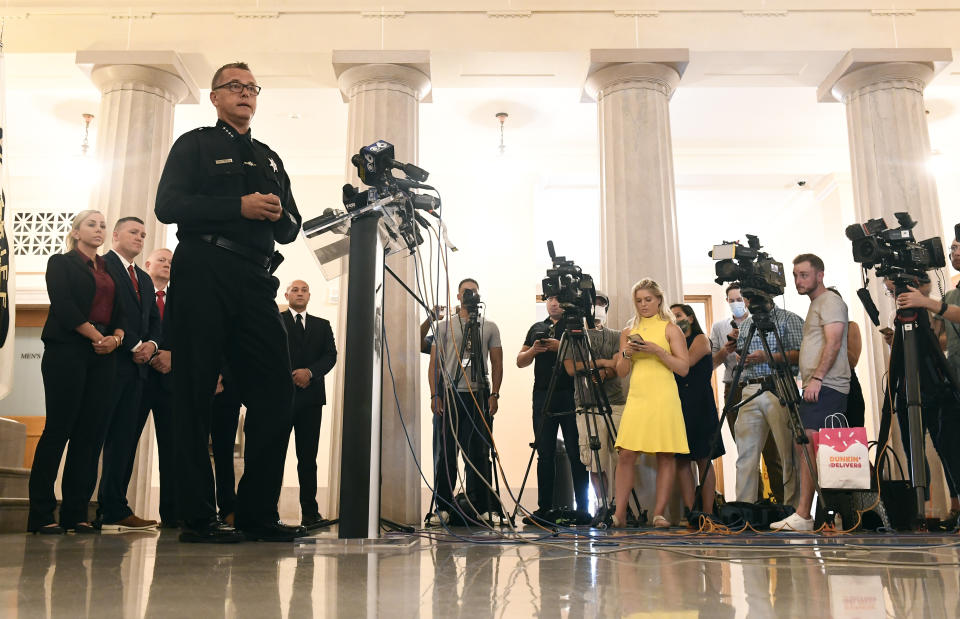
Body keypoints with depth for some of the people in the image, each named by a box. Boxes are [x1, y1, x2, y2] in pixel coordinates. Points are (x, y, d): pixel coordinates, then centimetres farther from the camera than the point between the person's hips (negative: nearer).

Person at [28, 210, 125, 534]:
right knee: (59, 428, -9)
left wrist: (115, 338, -5)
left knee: (90, 432, -1)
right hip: (68, 349, -5)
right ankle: (41, 514, -5)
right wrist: (96, 336, -12)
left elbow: (120, 313, 15)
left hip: (104, 355, 5)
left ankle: (76, 513, 1)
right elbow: (63, 305, -6)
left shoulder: (111, 270, 22)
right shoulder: (61, 262, 8)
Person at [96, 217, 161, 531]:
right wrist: (134, 345, -12)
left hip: (136, 364, 7)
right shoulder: (101, 266, 1)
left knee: (124, 438, 3)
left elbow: (154, 320, 21)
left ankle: (114, 510, 3)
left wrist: (151, 344, 0)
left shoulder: (145, 279, 25)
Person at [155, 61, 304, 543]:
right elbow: (168, 206, -5)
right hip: (203, 275, -5)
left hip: (254, 282, 5)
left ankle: (258, 514, 4)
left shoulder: (269, 159, 26)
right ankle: (197, 517, 3)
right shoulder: (195, 144, 11)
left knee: (276, 394, -3)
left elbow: (291, 228, 22)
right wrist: (240, 207, -13)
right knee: (195, 396, -4)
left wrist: (279, 215, -1)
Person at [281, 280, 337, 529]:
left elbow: (331, 355, 6)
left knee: (308, 457, 2)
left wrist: (310, 372, -10)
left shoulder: (322, 325, 18)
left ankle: (310, 513, 3)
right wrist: (288, 376, -11)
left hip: (310, 396, 3)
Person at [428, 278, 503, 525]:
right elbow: (435, 363, 6)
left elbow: (497, 364, 9)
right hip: (450, 394, 0)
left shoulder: (489, 327, 11)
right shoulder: (444, 326, 9)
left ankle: (482, 507, 9)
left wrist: (494, 394, -2)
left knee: (479, 453, 2)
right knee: (447, 451, 1)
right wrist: (434, 395, -3)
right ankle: (442, 507, 7)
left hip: (478, 396, 1)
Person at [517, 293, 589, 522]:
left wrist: (562, 347, -18)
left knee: (575, 453, -3)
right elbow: (520, 361, 15)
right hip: (543, 397, 4)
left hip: (570, 396, -4)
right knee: (545, 454, 5)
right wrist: (533, 350, -5)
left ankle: (582, 507, 1)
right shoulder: (536, 328, 19)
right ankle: (544, 507, 10)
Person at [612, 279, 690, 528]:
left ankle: (659, 513, 5)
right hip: (636, 397, 3)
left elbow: (684, 368, -2)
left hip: (663, 398, -3)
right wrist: (627, 354, -4)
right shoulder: (628, 332, 15)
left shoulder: (670, 329, 5)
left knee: (666, 456, -2)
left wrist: (657, 350, -13)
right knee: (626, 455, -4)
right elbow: (621, 372, 16)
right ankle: (619, 513, 1)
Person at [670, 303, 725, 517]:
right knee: (682, 460, -2)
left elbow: (687, 361, -13)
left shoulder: (701, 339, 5)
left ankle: (707, 513, -3)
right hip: (677, 403, 5)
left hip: (699, 405, -5)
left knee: (703, 460, -4)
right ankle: (689, 513, -2)